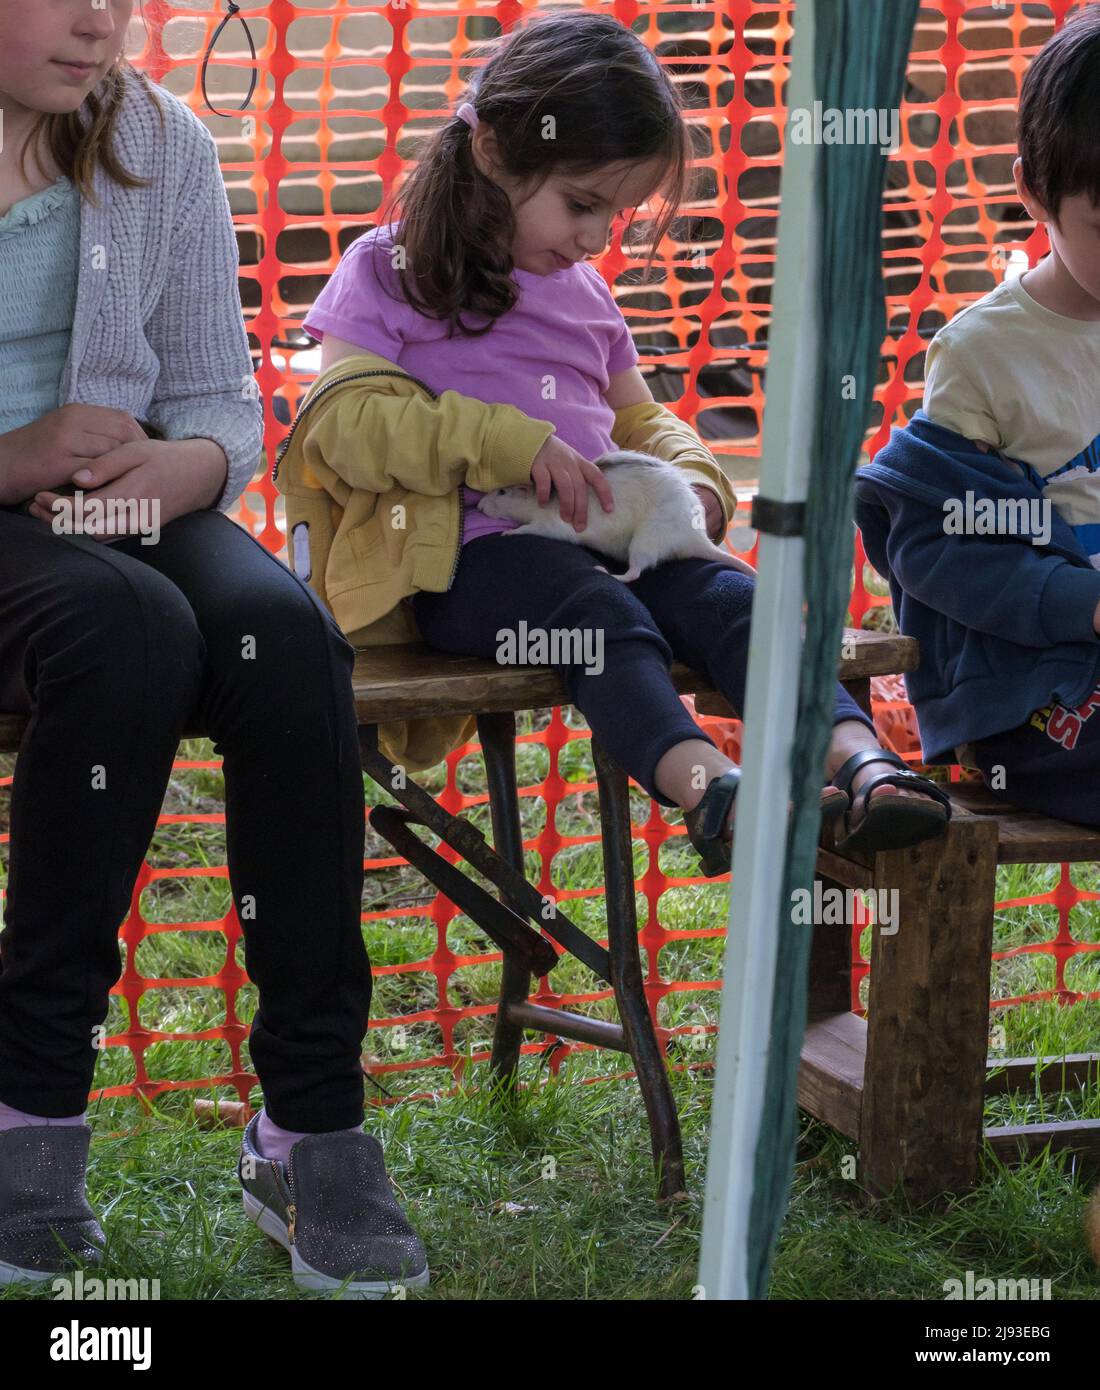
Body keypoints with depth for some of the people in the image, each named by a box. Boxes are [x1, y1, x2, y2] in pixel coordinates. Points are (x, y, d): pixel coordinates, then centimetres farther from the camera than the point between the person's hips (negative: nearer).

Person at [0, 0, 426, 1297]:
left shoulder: (161, 149, 6)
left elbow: (223, 404, 9)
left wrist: (175, 470, -15)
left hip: (119, 505, 4)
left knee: (284, 632, -29)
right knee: (130, 626, -36)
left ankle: (310, 1124, -23)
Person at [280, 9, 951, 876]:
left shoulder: (584, 293, 25)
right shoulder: (387, 270, 5)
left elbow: (638, 421, 33)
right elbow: (345, 419, -7)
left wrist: (693, 481, 7)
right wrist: (506, 443, -18)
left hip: (606, 539, 6)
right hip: (458, 553, -6)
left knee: (725, 596, -24)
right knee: (600, 612, -36)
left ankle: (859, 756, -46)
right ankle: (708, 788, -61)